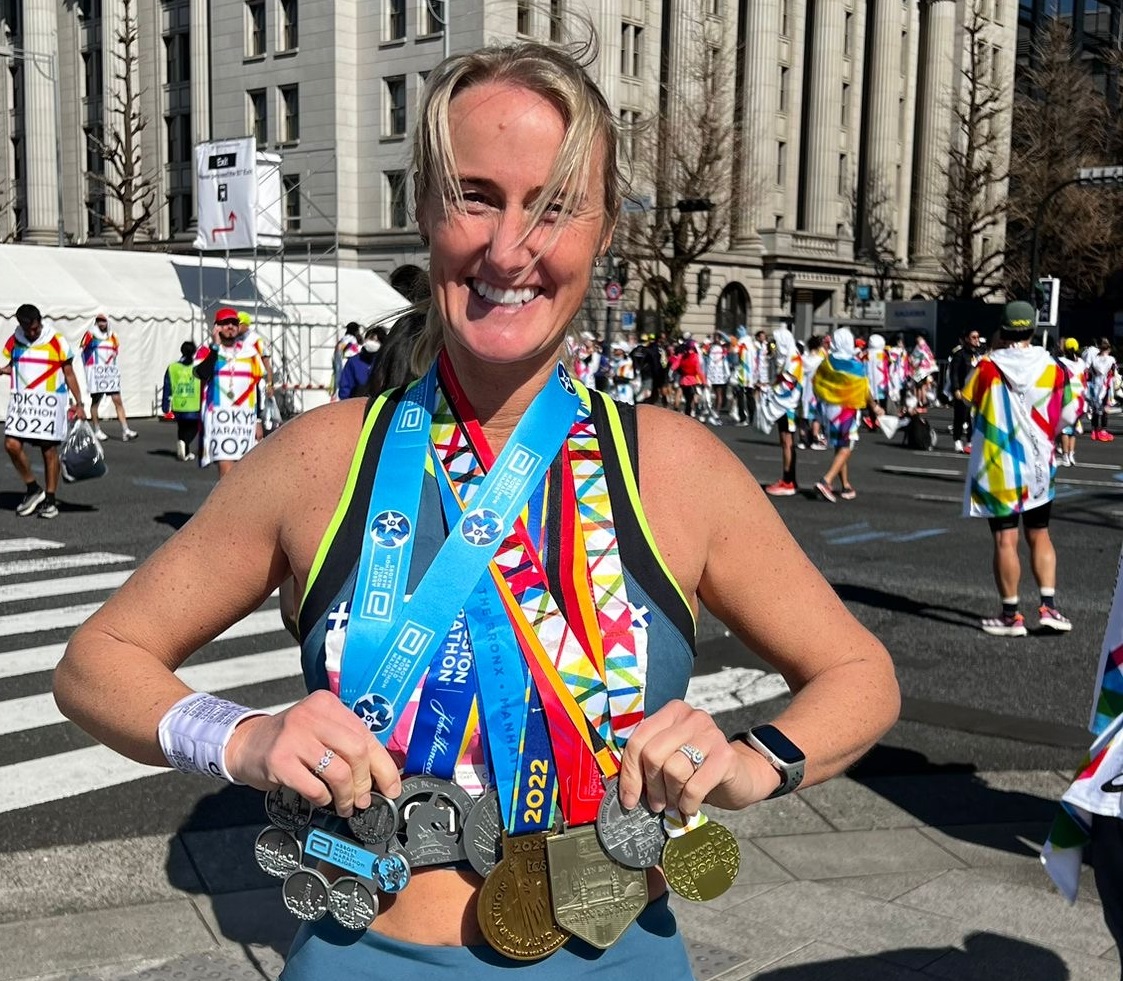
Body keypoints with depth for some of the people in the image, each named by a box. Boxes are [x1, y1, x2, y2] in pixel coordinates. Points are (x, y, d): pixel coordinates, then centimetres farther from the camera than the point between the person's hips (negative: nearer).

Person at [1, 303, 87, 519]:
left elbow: (69, 374, 1)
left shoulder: (57, 341, -4)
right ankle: (33, 490, 11)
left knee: (49, 450, 1)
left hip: (50, 402, -3)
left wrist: (78, 403, -2)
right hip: (21, 401, 3)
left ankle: (49, 499, 12)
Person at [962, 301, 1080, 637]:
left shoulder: (989, 367, -11)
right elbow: (1069, 414, 0)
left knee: (1005, 540, 1)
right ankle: (1049, 606, 12)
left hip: (998, 467, -3)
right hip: (1039, 466, 3)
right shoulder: (1053, 368, -5)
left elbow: (967, 394, 7)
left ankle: (1010, 615, 7)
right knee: (1039, 536, 16)